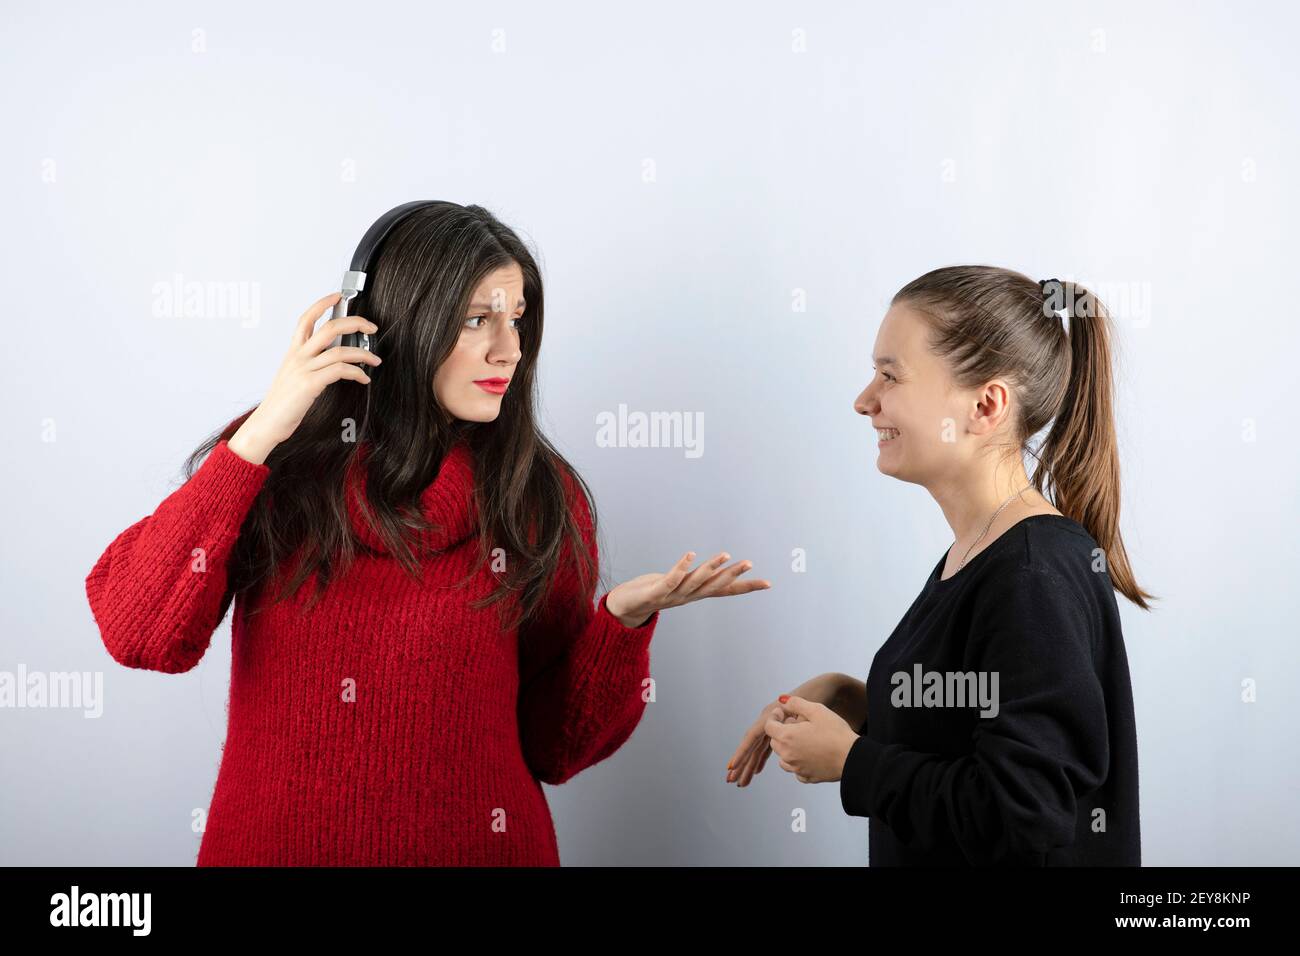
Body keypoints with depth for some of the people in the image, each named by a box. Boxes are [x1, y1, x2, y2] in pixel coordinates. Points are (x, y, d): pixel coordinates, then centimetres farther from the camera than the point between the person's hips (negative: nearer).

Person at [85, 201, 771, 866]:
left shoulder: (544, 498, -7)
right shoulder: (279, 463, -6)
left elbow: (555, 747, -3)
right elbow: (137, 634, -18)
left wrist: (622, 619, -20)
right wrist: (262, 432, -21)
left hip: (477, 844, 0)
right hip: (276, 843, 0)